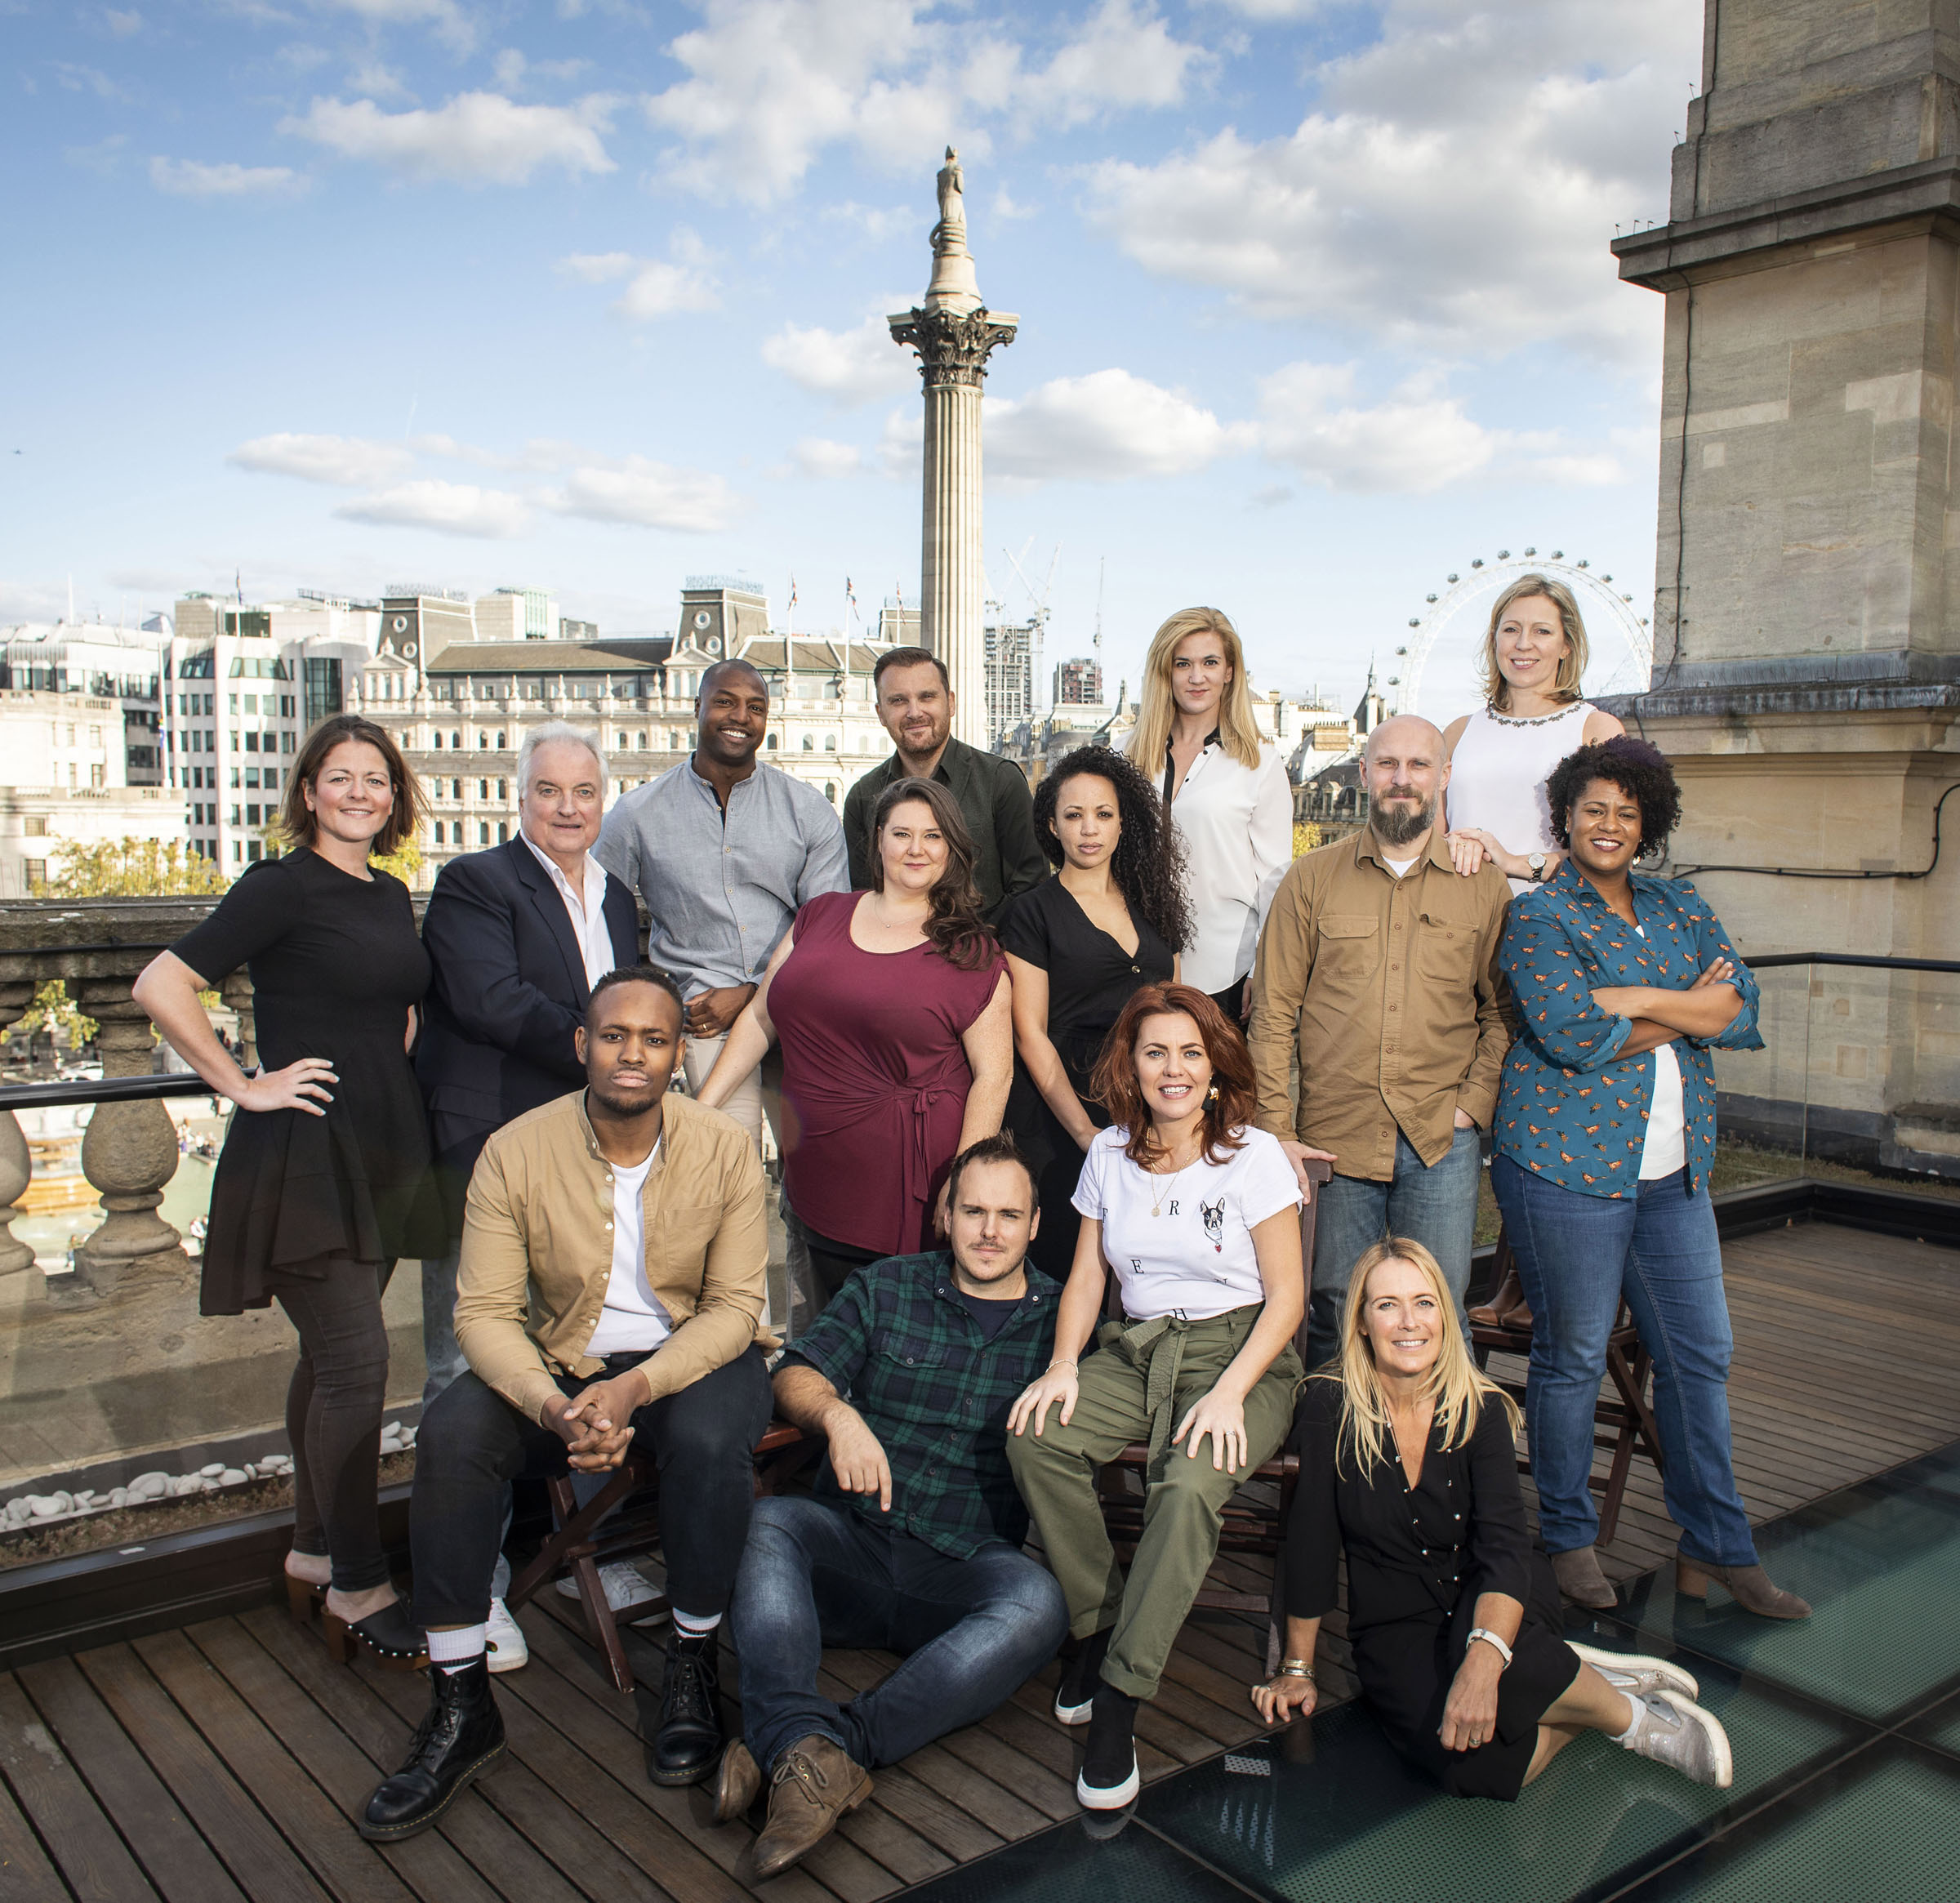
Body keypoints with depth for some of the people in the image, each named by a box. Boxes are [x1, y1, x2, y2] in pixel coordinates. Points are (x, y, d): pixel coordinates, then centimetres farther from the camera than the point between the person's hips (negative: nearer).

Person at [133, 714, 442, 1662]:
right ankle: (357, 1592, 2)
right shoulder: (282, 887, -9)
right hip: (303, 1156, -7)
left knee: (331, 1356, 15)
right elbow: (161, 986, -16)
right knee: (355, 1361, -9)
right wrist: (243, 1087, -14)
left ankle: (315, 1553, 27)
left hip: (382, 1152, 7)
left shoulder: (391, 895, 13)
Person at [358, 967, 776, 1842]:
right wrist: (553, 1407, -32)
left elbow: (734, 1306, -12)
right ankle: (459, 1705, -12)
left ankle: (692, 1665, -8)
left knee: (709, 1441, -34)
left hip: (694, 1356, -1)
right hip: (559, 1362, 2)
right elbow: (485, 1312, -13)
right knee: (450, 1435, -25)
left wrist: (637, 1387, -28)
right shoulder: (516, 1152, -12)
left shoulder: (724, 1149, -12)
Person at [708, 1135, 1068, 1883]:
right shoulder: (885, 1289, 12)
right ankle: (807, 1744, -46)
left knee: (1039, 1602, -33)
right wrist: (837, 1415, -19)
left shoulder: (1060, 1318, 10)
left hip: (967, 1568, -1)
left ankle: (788, 1747, -40)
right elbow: (797, 1374, 2)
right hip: (853, 1545, 1)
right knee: (764, 1524, -28)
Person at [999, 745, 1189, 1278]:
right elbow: (1031, 1037, -7)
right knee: (1064, 1268, -2)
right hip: (1058, 1117, -4)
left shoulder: (1151, 903, 13)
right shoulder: (1033, 911, -2)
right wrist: (1088, 1134, -15)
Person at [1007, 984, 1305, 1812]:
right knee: (1035, 1437, -25)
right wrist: (1064, 1365, -8)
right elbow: (1085, 1281, 11)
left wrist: (1228, 1393, -18)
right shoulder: (1109, 1155, 9)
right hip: (1134, 1350, 4)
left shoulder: (1254, 1154, -3)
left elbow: (1286, 1295, -5)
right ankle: (1096, 1624, -7)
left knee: (1190, 1481, -34)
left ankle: (1121, 1694, -23)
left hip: (1238, 1350, -4)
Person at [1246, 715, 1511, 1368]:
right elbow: (1272, 1012, 3)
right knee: (1332, 1311, 9)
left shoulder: (1484, 885, 5)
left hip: (1443, 1143, 0)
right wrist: (1276, 1130, -3)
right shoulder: (1312, 879, 4)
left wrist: (1474, 1104, -3)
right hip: (1332, 1141, 0)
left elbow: (1503, 1008, 10)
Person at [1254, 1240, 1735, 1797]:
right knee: (1473, 1767, -30)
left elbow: (1505, 1546, -23)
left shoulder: (1481, 1410, -11)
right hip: (1397, 1627, 0)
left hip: (1485, 1604, 1)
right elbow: (1310, 1542, -6)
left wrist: (1482, 1662, -40)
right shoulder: (1329, 1407, -14)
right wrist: (1297, 1668, 1)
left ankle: (1621, 1710, -7)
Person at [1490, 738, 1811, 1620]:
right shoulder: (1538, 917, -4)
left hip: (1673, 1171, 6)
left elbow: (1742, 1009, 1)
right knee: (1572, 1357, 4)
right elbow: (1573, 1037, -18)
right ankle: (1569, 1537, 21)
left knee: (1701, 1355, 10)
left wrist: (1633, 1000, -13)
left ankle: (1718, 1547, 24)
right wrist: (1688, 1011, -10)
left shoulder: (1682, 908, 14)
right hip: (1568, 1164, -6)